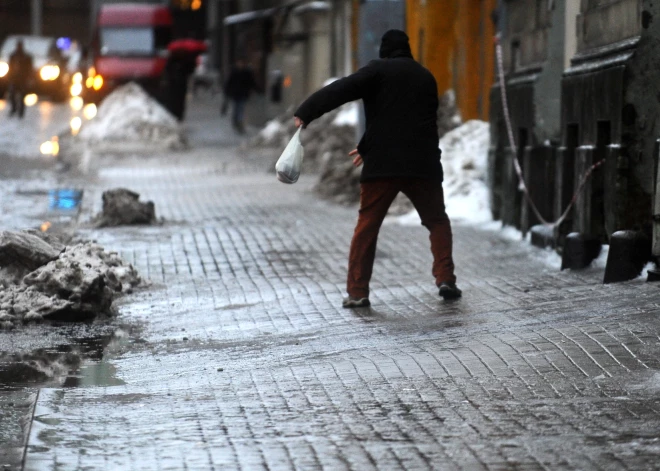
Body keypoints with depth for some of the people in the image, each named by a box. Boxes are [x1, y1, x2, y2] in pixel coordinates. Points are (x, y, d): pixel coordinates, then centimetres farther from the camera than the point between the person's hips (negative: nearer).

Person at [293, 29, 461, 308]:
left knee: (367, 226, 4)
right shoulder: (426, 78, 19)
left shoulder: (379, 70, 1)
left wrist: (305, 113, -23)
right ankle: (445, 279, 6)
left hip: (382, 164, -3)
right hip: (423, 164, 3)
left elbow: (342, 90, -15)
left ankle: (357, 291, -1)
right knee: (437, 221, 19)